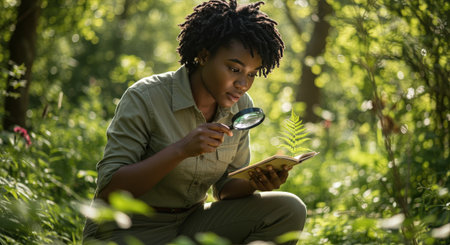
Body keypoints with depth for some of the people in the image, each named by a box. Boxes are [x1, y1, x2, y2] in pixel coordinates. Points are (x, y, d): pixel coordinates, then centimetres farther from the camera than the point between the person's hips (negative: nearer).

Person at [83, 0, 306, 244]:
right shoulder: (145, 98, -17)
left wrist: (254, 182, -18)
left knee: (289, 210, -12)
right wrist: (181, 149, -32)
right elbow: (108, 190, -20)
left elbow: (226, 187, 6)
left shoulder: (240, 107, 0)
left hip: (191, 223, 7)